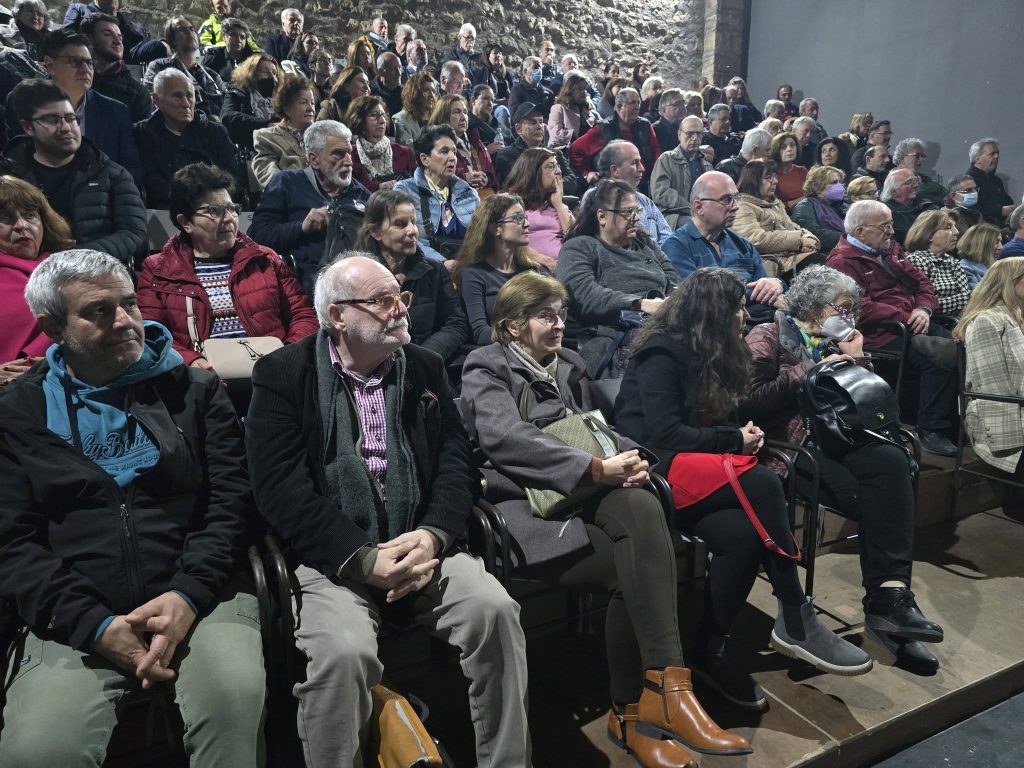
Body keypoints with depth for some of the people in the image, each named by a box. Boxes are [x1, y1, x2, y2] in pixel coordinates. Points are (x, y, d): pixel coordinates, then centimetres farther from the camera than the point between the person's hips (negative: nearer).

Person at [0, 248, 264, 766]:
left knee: (235, 695, -28)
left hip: (197, 598, 0)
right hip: (78, 621, 1)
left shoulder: (194, 390, 10)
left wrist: (188, 594, -14)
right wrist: (96, 625, -11)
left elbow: (231, 500, 2)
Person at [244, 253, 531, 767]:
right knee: (344, 652, -30)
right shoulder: (283, 375, -1)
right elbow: (281, 489, -10)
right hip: (334, 557, -3)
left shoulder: (424, 368, 12)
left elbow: (457, 462, 7)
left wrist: (433, 534, -13)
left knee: (496, 609, -20)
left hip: (420, 546, 4)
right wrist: (364, 559, -19)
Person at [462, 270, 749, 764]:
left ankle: (645, 703, -27)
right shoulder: (486, 368, 3)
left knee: (643, 508, -29)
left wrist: (629, 457, -3)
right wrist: (596, 469, -21)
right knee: (636, 567, -27)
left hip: (582, 496, 5)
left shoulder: (570, 367, 24)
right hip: (524, 507, -5)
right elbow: (505, 438, -15)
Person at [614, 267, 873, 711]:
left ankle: (709, 654, -14)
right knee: (762, 485, -28)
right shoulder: (663, 353, -8)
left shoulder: (708, 356, 19)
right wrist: (734, 440, -8)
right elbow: (663, 433, -16)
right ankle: (795, 620, -18)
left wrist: (739, 435, -1)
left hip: (689, 468, 8)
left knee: (743, 534, -24)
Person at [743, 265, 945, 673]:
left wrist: (855, 360, 5)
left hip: (828, 440, 6)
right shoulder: (768, 337, 0)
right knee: (869, 495, -26)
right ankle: (887, 599, -12)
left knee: (891, 461, -25)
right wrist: (812, 372, -11)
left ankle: (890, 595, -28)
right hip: (785, 446, -6)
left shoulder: (832, 343, 21)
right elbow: (751, 401, -16)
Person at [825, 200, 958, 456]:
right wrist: (908, 318, -16)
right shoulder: (843, 262, -8)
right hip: (881, 334, -8)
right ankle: (931, 431, -18)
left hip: (912, 323, 8)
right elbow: (862, 308, -19)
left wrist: (923, 309, -2)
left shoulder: (890, 249, 20)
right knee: (939, 358, -27)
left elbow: (920, 280, 19)